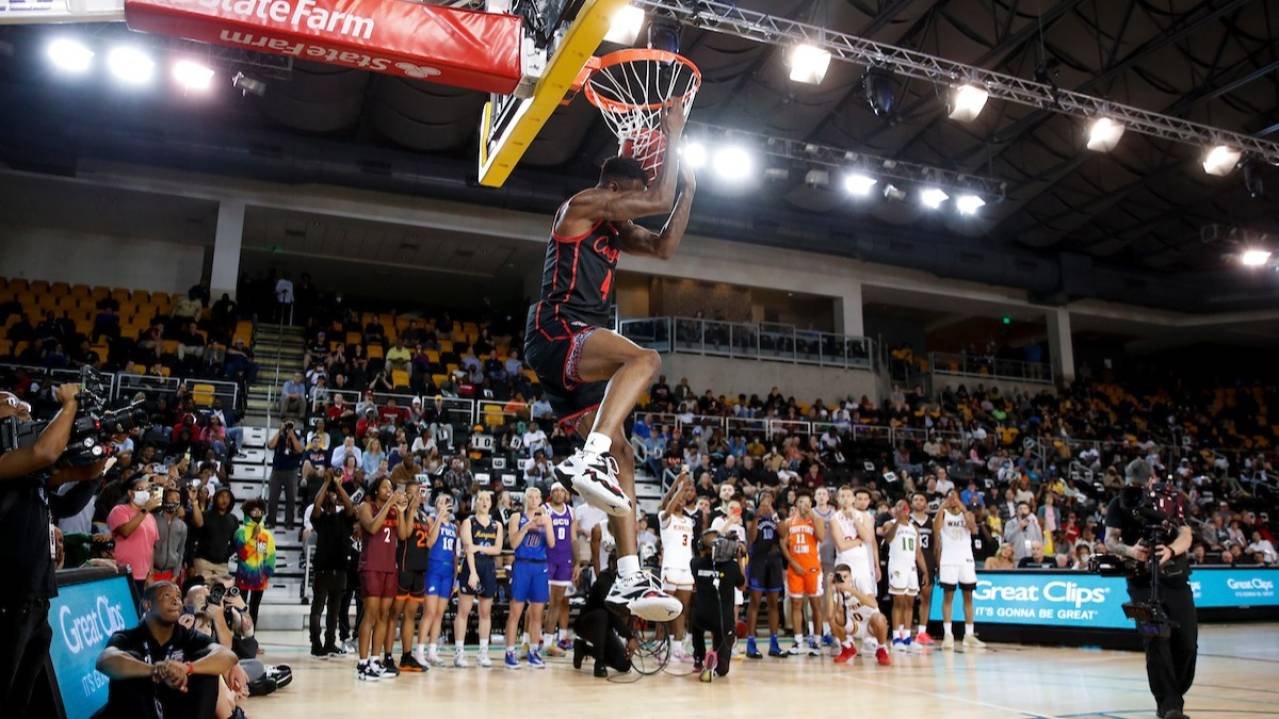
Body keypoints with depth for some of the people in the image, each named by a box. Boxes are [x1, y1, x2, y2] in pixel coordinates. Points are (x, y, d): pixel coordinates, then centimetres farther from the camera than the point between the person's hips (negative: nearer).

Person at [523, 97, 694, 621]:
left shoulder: (615, 230, 26)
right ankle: (586, 459, -45)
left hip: (577, 353, 9)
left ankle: (630, 578, -1)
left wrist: (689, 192, 19)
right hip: (556, 332, -9)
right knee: (644, 358, -34)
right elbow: (660, 201, -9)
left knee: (621, 455, 1)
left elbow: (664, 247, 24)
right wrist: (673, 135, 2)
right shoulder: (582, 204, -2)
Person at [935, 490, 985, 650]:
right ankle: (947, 634, -3)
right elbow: (936, 529, -14)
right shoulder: (943, 513, 4)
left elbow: (974, 530, -11)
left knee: (968, 596, 5)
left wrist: (963, 510, -15)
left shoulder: (967, 514, 8)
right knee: (948, 596, -3)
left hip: (966, 559, 2)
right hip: (948, 560, -2)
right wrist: (942, 507, -15)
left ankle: (969, 635, 10)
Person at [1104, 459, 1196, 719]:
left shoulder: (1173, 498, 3)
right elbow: (1110, 540, -8)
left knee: (1187, 643, 3)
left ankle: (1172, 697, 22)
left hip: (1176, 580, 2)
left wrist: (1170, 550, -29)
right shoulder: (1119, 504, -1)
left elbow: (1186, 535, -7)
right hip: (1143, 582, -2)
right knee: (1156, 642, -11)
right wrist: (1129, 550, -30)